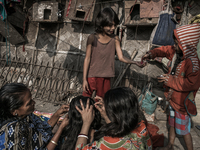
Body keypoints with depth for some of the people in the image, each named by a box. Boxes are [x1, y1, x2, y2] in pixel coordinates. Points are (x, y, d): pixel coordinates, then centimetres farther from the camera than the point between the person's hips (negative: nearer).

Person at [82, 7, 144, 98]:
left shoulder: (115, 39, -2)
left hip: (106, 78, 3)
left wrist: (135, 62, -24)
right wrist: (84, 79, -9)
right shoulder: (92, 38, -9)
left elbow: (121, 57, -6)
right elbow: (87, 59, -6)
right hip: (91, 76, -2)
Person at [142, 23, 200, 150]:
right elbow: (165, 50, 14)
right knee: (172, 123, 26)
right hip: (173, 97, 9)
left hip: (182, 101, -9)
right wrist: (151, 54, -2)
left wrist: (171, 81, -27)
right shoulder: (176, 53, -5)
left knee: (184, 129, 7)